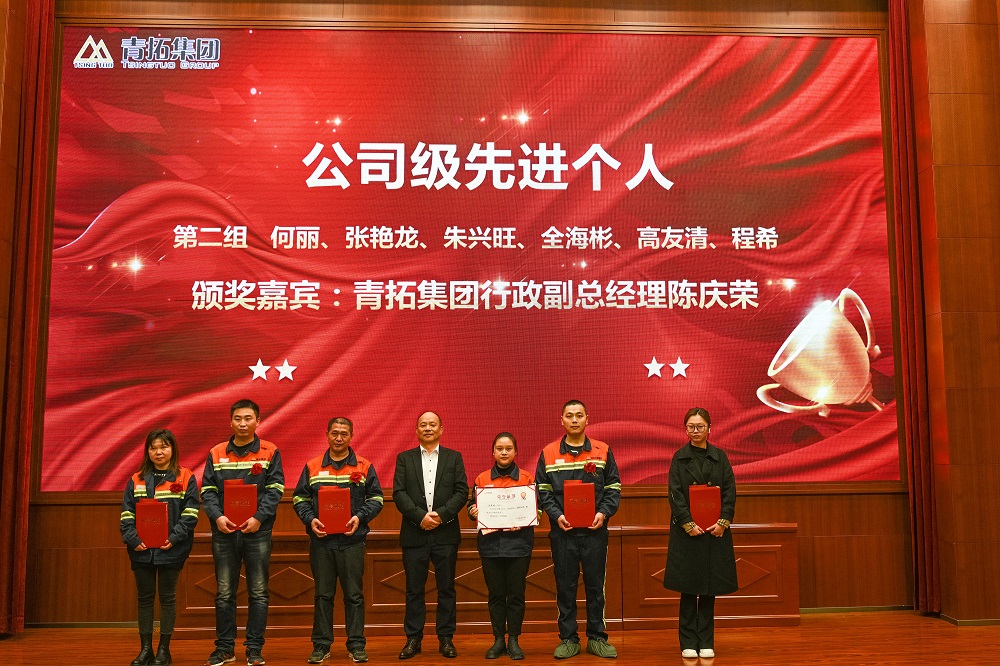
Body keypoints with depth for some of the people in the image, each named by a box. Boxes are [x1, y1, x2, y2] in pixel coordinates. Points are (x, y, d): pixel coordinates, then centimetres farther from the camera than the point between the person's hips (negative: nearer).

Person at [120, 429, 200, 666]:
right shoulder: (136, 480, 10)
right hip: (141, 549, 3)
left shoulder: (185, 478, 1)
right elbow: (126, 515, 5)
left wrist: (174, 538, -16)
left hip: (171, 549, -3)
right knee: (145, 598, 9)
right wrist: (133, 539, -10)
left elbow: (190, 514, -5)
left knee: (167, 597, 4)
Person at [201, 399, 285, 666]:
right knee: (224, 593, 8)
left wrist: (259, 517, -16)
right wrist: (217, 516, -12)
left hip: (257, 531, -2)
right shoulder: (216, 454, 9)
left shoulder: (270, 453, 2)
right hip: (224, 532, 2)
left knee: (258, 592, 4)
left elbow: (274, 490, -4)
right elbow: (208, 490, 5)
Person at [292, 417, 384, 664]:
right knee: (323, 594, 7)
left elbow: (376, 498, 6)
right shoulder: (312, 467, 9)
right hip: (321, 540, 1)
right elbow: (300, 498, 9)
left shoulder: (364, 467, 5)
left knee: (354, 594, 3)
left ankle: (356, 645, 12)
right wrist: (310, 519, -8)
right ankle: (321, 645, 16)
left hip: (352, 540, -1)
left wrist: (360, 517, -10)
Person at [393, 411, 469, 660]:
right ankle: (413, 639, 14)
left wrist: (441, 514, -13)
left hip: (446, 533, 0)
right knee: (414, 589, 4)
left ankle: (446, 638, 14)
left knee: (446, 588, 5)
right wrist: (421, 516, -13)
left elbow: (462, 492, 0)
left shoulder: (454, 457, 8)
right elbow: (399, 493, -1)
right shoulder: (404, 458, 8)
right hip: (414, 534, 0)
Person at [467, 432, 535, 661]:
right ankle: (499, 640, 16)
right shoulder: (482, 479, 8)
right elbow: (473, 505, 12)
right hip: (490, 541, 1)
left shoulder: (527, 478, 6)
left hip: (518, 541, -1)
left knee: (516, 594, 2)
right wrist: (473, 512, -10)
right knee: (496, 594, 6)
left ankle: (513, 640, 12)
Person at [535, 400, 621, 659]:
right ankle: (568, 639, 16)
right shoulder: (548, 454, 5)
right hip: (562, 531, 0)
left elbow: (613, 487, 4)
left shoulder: (603, 451, 5)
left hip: (595, 530, 0)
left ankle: (597, 638, 18)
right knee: (565, 586, 6)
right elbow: (543, 490, 3)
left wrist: (603, 513, -11)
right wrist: (556, 515, -11)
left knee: (596, 585, 6)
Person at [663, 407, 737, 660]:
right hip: (686, 530, -1)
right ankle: (688, 643, 11)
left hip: (715, 530, 2)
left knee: (710, 588, 5)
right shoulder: (679, 457, 2)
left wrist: (723, 522, -10)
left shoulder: (720, 457, 7)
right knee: (688, 589, 2)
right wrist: (689, 524, -14)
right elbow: (675, 494, -4)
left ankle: (706, 642, 14)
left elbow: (730, 491, 2)